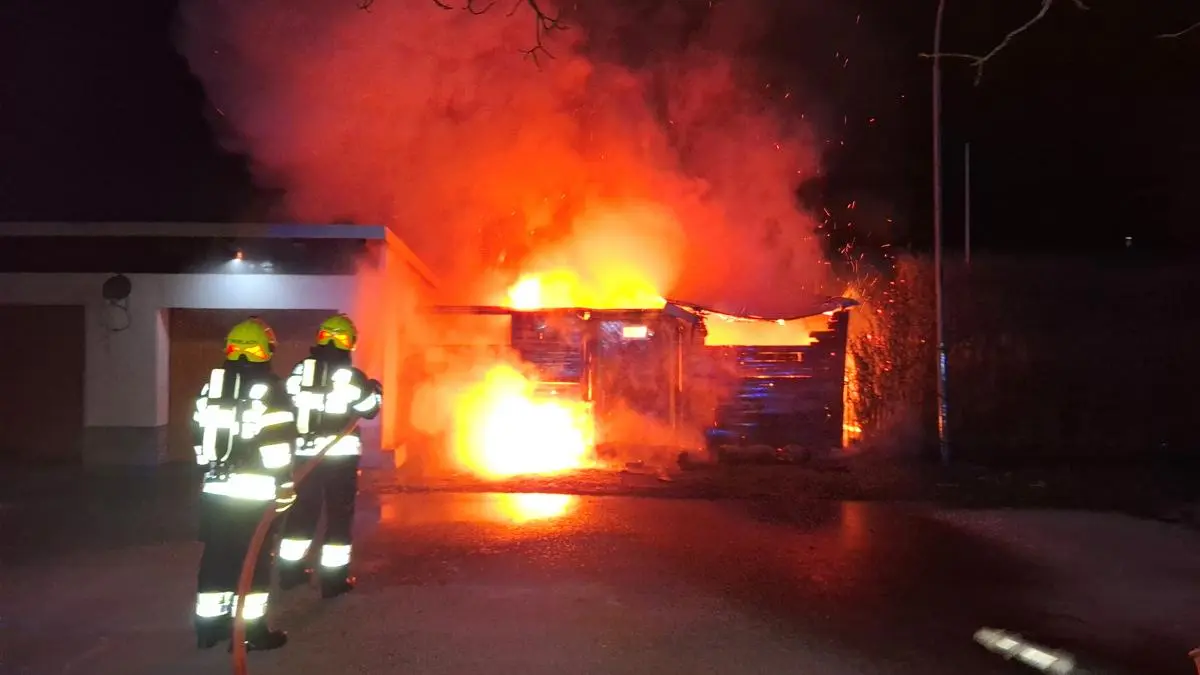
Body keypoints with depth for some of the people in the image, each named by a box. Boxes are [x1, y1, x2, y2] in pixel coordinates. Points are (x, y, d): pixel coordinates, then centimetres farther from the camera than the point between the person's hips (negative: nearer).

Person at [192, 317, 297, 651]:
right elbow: (276, 442, -16)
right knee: (253, 560, 2)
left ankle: (209, 624, 24)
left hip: (215, 487, 7)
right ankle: (250, 630, 8)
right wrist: (285, 485, -10)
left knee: (217, 555, 15)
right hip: (254, 492, -6)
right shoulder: (268, 388, -12)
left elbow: (201, 435, 15)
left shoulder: (211, 384, 10)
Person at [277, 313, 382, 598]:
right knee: (339, 514, 5)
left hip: (305, 452, 4)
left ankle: (291, 571, 27)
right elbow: (369, 409, -2)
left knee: (302, 510, 17)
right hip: (340, 455, -4)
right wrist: (376, 391, 16)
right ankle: (334, 579, 8)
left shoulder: (300, 370, 2)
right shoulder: (352, 377, -11)